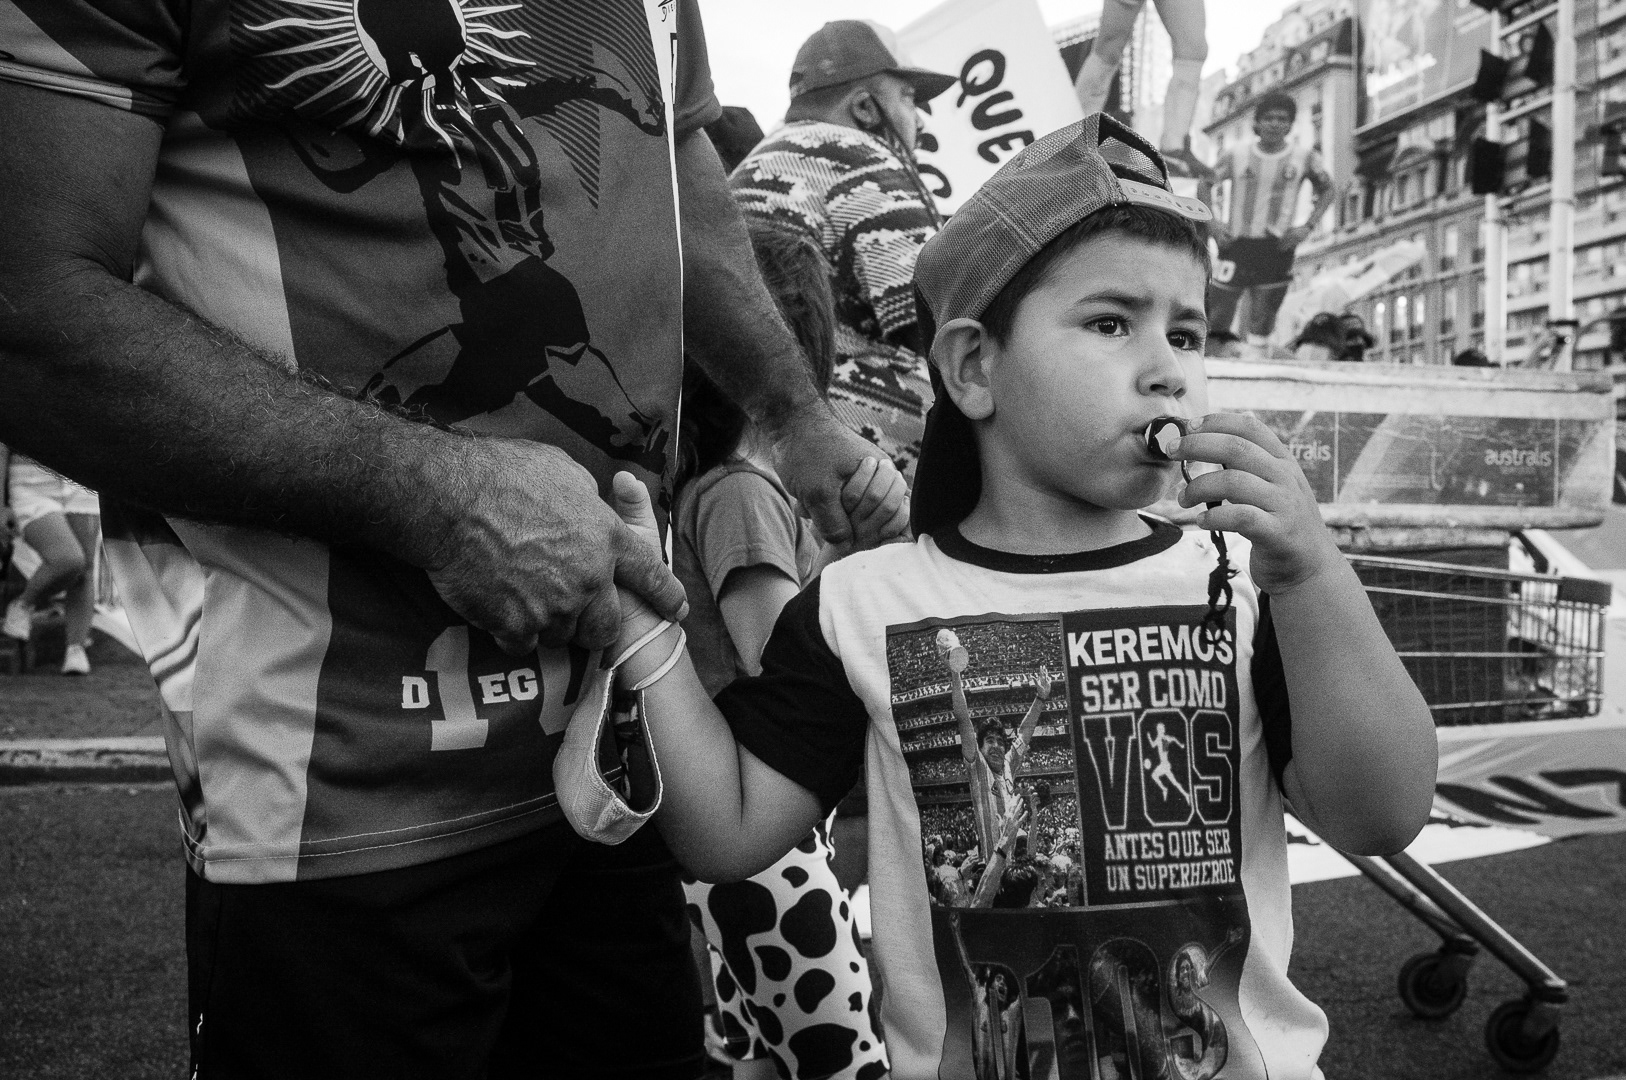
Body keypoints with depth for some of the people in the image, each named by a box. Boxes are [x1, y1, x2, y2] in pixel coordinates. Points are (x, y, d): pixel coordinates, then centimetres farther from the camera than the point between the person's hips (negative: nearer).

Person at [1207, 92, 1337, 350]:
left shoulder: (1304, 158, -1)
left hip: (1276, 248, 1)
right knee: (1216, 320, -2)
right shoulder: (1238, 154, -3)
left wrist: (1307, 227, 0)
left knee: (1262, 325, 4)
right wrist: (1211, 223, -6)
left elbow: (1329, 190, 13)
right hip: (1236, 244, -1)